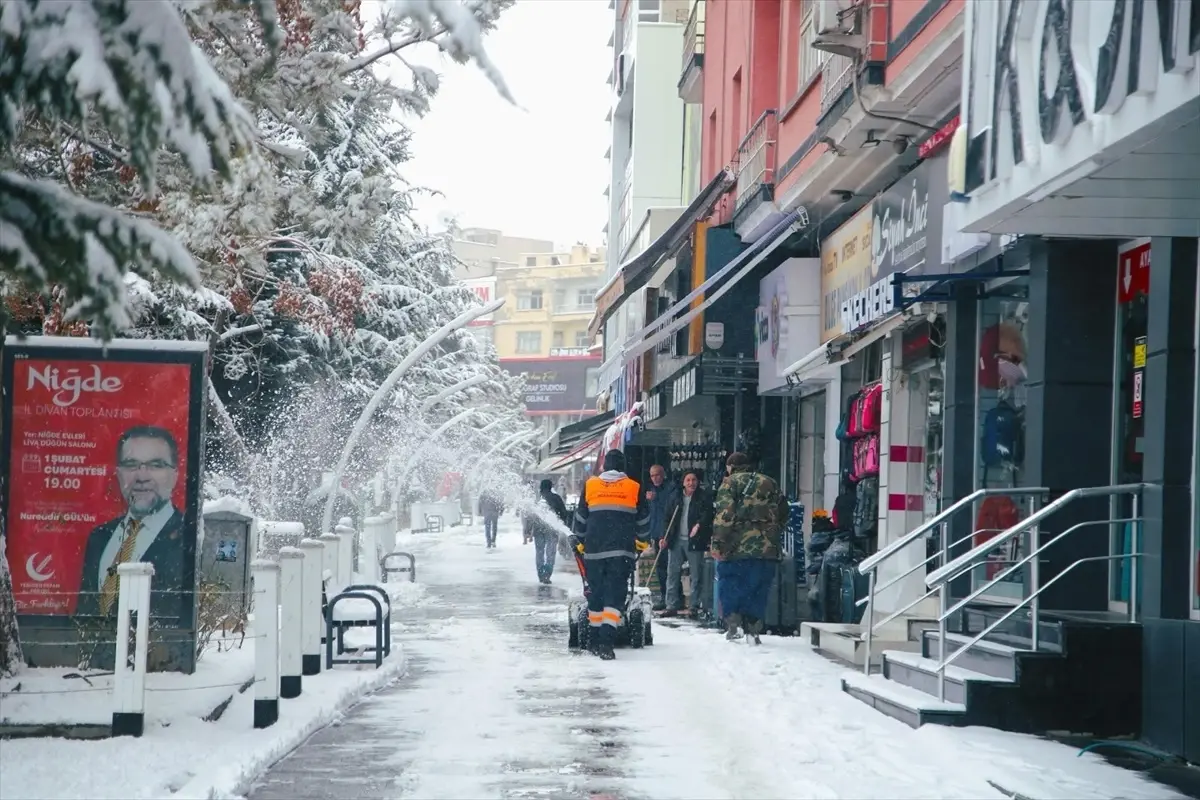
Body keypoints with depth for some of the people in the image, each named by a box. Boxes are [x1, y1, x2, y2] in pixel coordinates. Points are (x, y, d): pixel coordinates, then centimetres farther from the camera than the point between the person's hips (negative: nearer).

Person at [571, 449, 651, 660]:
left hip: (594, 549, 2)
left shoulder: (590, 485, 7)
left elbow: (580, 518, 12)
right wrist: (643, 541, 29)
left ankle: (596, 640, 19)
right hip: (622, 551, -2)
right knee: (616, 593, -5)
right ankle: (607, 640, -20)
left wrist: (578, 541, 26)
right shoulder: (634, 488, 4)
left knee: (596, 594, 13)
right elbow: (643, 519, 13)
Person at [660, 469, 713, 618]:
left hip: (694, 541, -4)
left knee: (695, 575, -2)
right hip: (676, 540, 4)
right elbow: (668, 518, 14)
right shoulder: (676, 497, 12)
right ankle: (672, 606, 7)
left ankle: (693, 607, 3)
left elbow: (707, 514, -12)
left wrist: (699, 525, -31)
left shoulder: (703, 497, 1)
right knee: (672, 573, 3)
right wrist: (665, 537, 6)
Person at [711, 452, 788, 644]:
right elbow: (783, 515, 18)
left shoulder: (731, 482, 1)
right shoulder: (770, 484, 18)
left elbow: (724, 515, -10)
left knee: (729, 586, 7)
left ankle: (733, 623, -4)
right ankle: (753, 629, 5)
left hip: (738, 548, -4)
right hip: (767, 549, 4)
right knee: (758, 591, 10)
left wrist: (718, 544, -10)